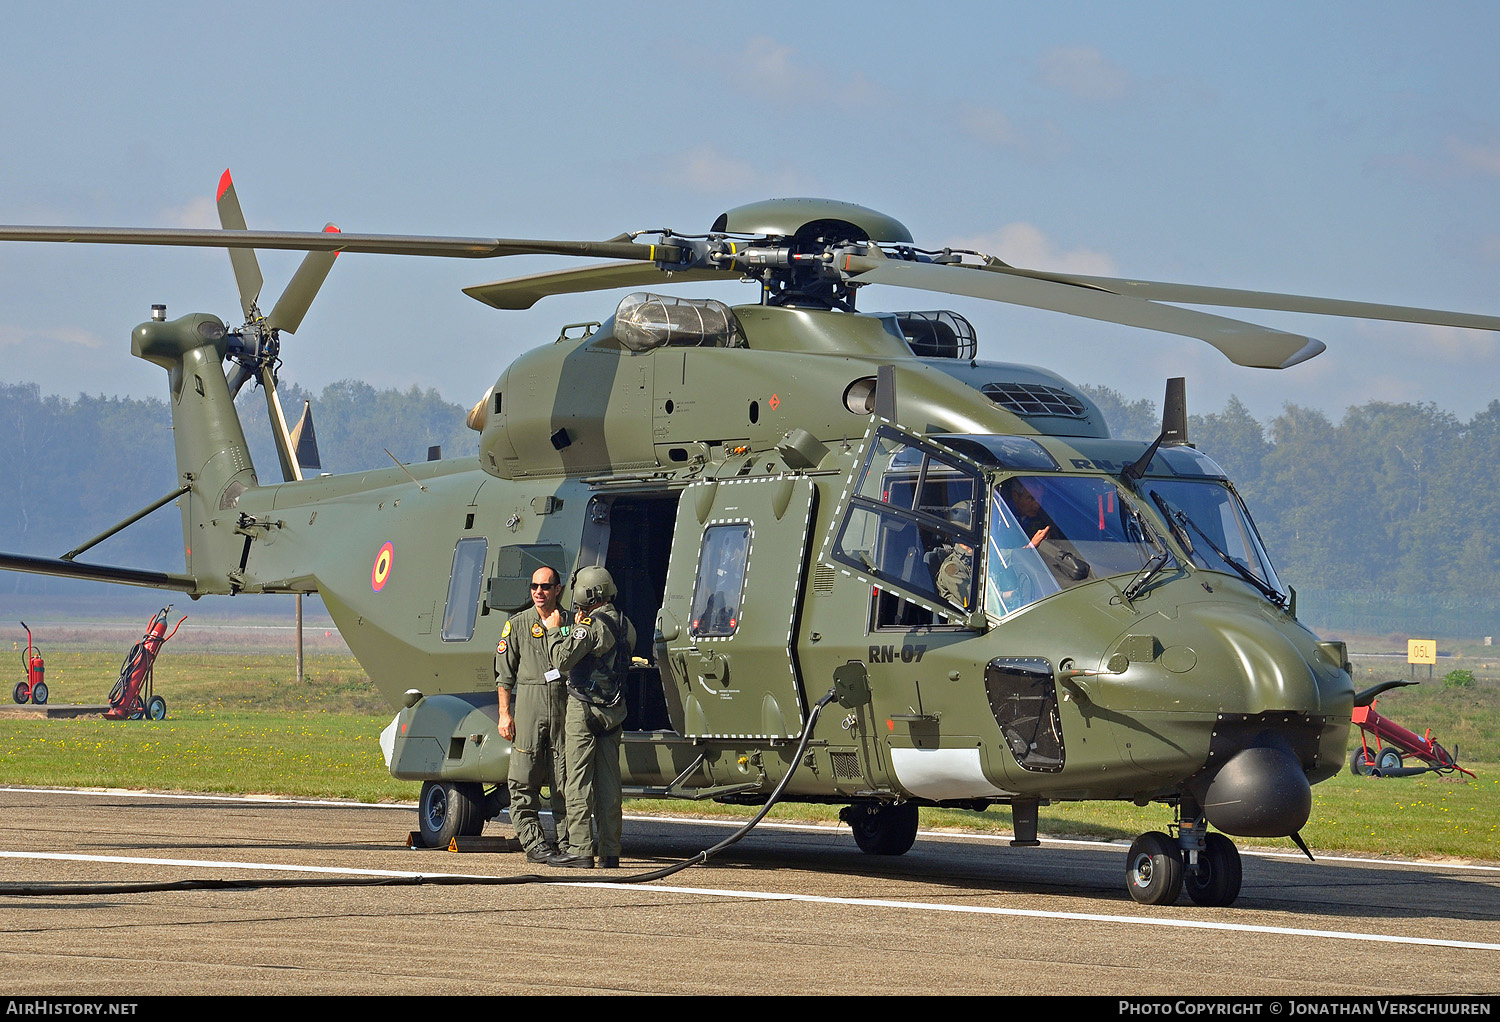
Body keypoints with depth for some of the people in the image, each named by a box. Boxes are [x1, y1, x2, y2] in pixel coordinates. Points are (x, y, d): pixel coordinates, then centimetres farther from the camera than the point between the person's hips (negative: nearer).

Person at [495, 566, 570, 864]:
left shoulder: (569, 623, 13)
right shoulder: (518, 624, 9)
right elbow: (504, 673, 6)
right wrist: (504, 713, 1)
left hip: (563, 703, 1)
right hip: (529, 702, -1)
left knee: (565, 778, 0)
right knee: (525, 778, -5)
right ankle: (533, 841, -1)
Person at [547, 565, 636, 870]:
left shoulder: (592, 625, -16)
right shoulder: (625, 626, 11)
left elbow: (562, 661, -20)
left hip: (584, 708, -8)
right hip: (613, 711, 8)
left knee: (579, 781, -5)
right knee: (608, 782, 8)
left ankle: (580, 849, -7)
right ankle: (610, 852, 8)